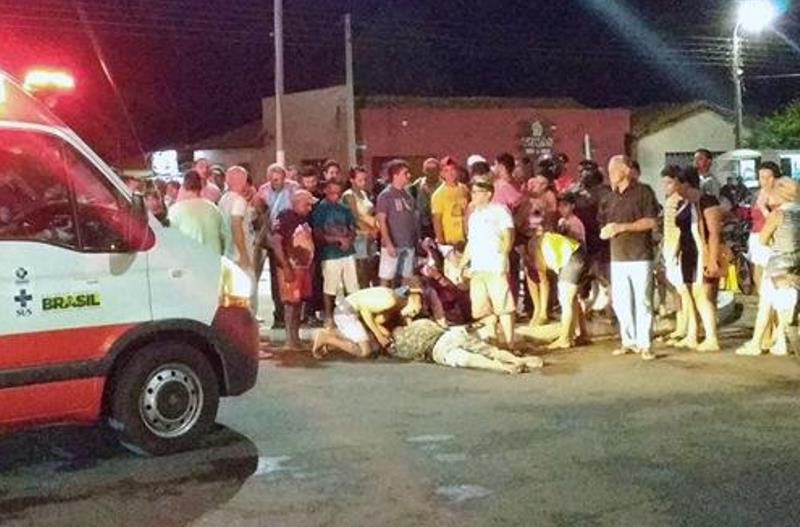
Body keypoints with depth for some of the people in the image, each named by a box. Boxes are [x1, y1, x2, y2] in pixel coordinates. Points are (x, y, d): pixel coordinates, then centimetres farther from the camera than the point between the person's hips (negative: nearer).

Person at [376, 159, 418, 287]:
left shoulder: (407, 195, 10)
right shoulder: (385, 195, -8)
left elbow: (412, 219, 14)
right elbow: (382, 221, -11)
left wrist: (416, 240, 9)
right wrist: (389, 244, -17)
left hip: (409, 244, 6)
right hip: (393, 245, -6)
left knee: (407, 278, 10)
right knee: (386, 278, -3)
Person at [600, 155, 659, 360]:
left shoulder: (643, 191, -2)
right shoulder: (610, 197, 15)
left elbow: (651, 221, -10)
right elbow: (603, 226, 19)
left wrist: (623, 227, -15)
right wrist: (607, 231, -5)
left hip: (640, 256, -6)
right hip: (617, 257, 6)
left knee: (642, 301, -4)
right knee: (620, 302, 6)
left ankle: (644, 344, 1)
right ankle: (628, 341, 17)